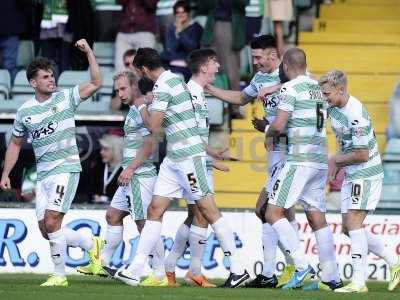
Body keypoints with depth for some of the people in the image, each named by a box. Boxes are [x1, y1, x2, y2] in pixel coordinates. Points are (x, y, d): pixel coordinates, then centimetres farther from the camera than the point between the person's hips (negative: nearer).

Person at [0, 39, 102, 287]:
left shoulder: (66, 98, -1)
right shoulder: (24, 112, 8)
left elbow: (96, 83, -8)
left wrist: (89, 52, -15)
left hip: (66, 169, -5)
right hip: (43, 174, 5)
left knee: (51, 222, -16)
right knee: (46, 229, 3)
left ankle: (60, 275, -5)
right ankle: (91, 244, 23)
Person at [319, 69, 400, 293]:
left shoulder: (356, 115, -24)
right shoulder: (333, 107, 4)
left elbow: (362, 155, -22)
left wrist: (338, 160, -7)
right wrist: (338, 164, 13)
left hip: (366, 175, -10)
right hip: (352, 176, 10)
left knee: (353, 223, -17)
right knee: (348, 228, 9)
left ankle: (359, 282, -17)